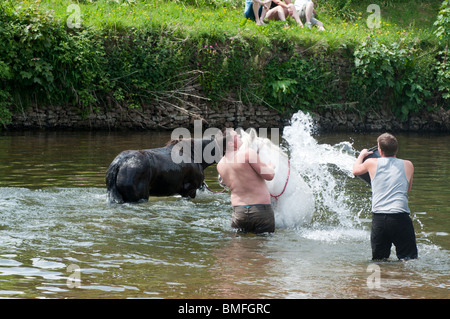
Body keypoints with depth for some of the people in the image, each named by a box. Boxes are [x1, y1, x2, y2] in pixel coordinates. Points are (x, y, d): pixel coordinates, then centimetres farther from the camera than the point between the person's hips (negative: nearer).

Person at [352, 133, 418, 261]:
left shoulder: (372, 163, 9)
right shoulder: (408, 165, 10)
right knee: (409, 260, 2)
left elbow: (356, 170, 32)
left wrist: (362, 154, 49)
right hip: (400, 217, -1)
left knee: (379, 260, 13)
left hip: (378, 219, 1)